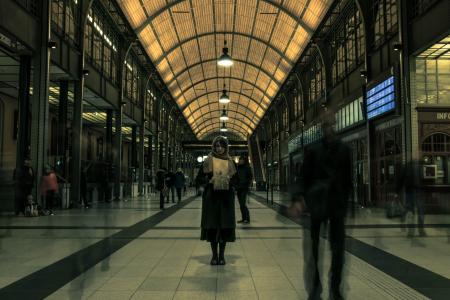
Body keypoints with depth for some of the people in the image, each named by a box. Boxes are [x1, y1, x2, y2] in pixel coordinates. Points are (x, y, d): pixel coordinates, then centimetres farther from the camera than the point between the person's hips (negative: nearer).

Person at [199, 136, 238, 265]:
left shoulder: (230, 161, 9)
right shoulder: (208, 161, 4)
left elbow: (235, 178, 11)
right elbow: (201, 177, 4)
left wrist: (229, 181, -8)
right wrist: (209, 180, -13)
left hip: (226, 196, 1)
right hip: (211, 196, -1)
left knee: (225, 224, 1)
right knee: (212, 224, 0)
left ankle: (222, 255, 12)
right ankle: (214, 254, 12)